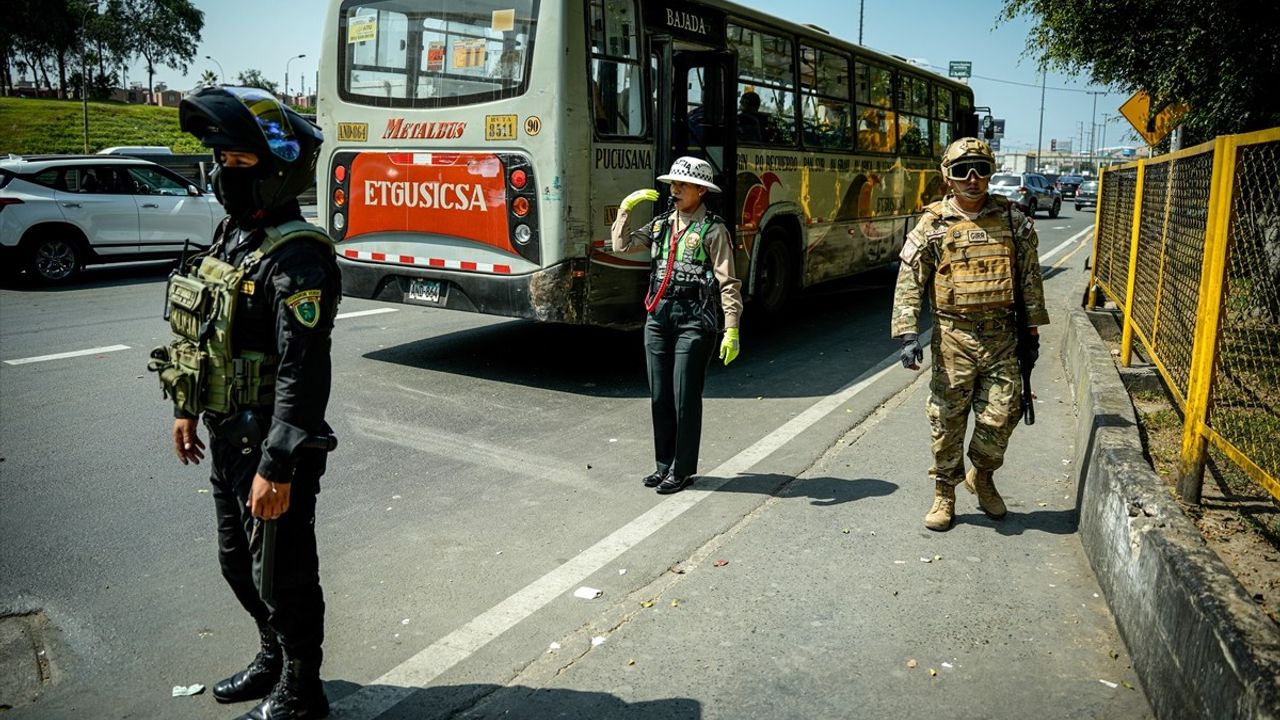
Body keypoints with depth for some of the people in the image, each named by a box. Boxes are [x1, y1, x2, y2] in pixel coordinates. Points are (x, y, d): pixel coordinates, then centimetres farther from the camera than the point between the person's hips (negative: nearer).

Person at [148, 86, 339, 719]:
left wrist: (277, 468, -27)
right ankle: (275, 658, 45)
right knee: (238, 562, 23)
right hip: (227, 433, 10)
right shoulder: (232, 236, 8)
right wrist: (186, 408, 22)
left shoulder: (295, 260, -22)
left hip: (271, 442, -9)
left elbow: (303, 376, -27)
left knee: (281, 574, 6)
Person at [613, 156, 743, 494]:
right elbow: (622, 245, 14)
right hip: (658, 316, 6)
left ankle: (682, 470, 12)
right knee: (660, 396, 11)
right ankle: (664, 464, 24)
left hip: (694, 320, -6)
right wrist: (626, 207, 4)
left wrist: (731, 331, -15)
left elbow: (728, 284, -9)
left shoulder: (713, 230, -6)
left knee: (685, 398, 0)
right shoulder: (662, 224, 12)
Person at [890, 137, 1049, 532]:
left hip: (1001, 336, 2)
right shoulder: (933, 224, -3)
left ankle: (982, 476, 31)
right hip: (953, 336, -2)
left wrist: (1032, 331, 10)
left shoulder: (1013, 220, 5)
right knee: (947, 419, 4)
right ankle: (945, 494, 20)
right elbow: (909, 282, -5)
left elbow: (1030, 280, 11)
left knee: (1001, 415, 4)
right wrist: (908, 335, -15)